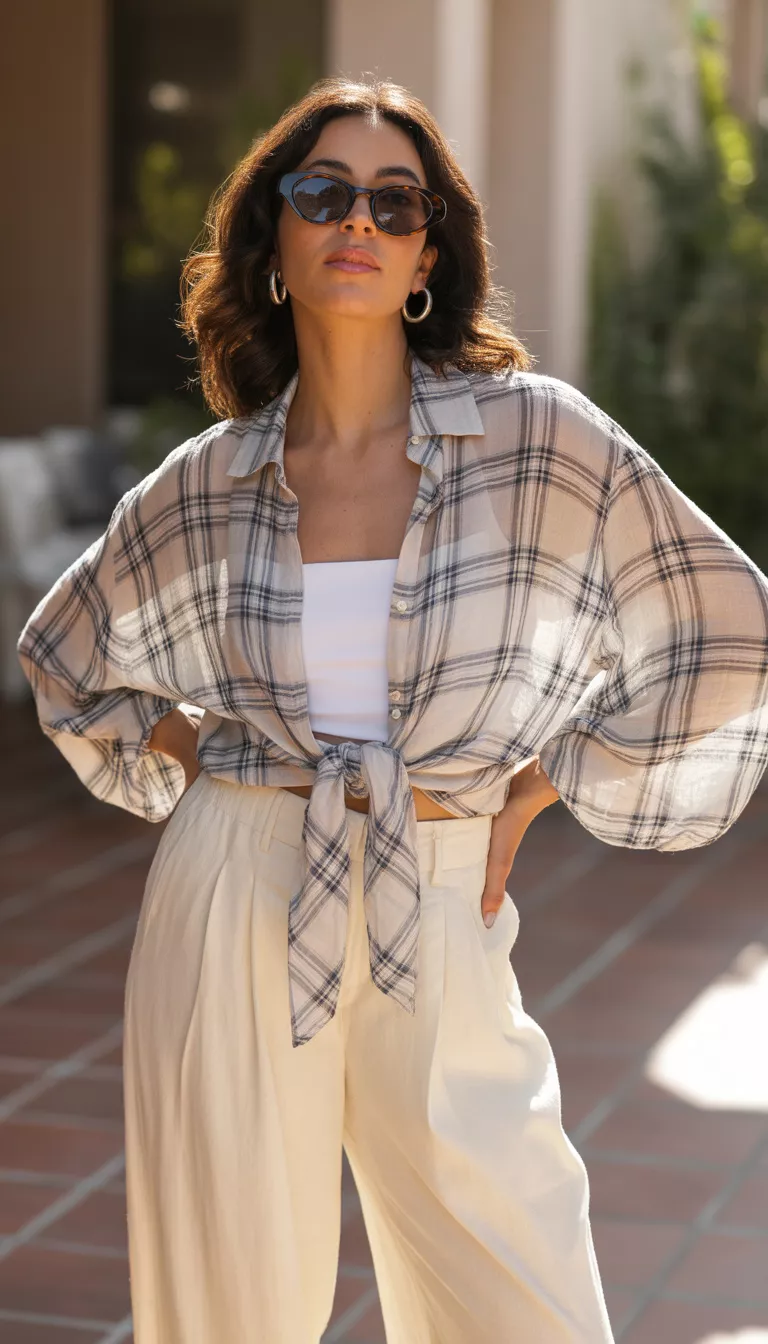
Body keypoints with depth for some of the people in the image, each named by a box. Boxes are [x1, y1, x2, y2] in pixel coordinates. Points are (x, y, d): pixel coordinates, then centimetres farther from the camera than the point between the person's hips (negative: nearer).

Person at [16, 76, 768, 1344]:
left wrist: (533, 791, 2)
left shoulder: (540, 438, -4)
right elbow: (69, 654, 22)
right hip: (239, 899, 1)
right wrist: (194, 764, 8)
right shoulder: (207, 484, 4)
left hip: (438, 914, -1)